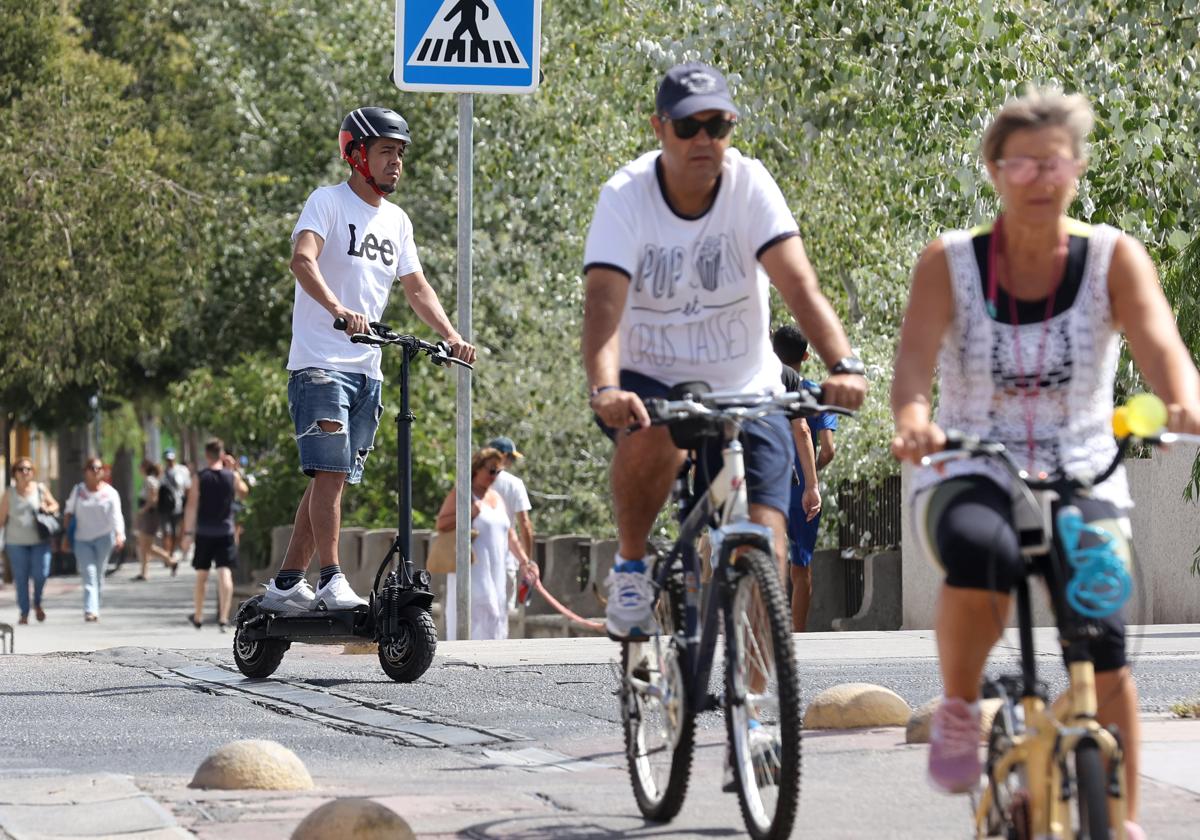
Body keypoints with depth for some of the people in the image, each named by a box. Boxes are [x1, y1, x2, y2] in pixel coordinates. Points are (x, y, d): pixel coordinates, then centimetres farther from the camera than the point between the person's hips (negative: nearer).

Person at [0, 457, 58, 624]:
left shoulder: (41, 488, 3)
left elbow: (55, 505, 14)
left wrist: (48, 509, -9)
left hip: (39, 541, 0)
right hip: (16, 542, 0)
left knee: (40, 573, -10)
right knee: (20, 578, -1)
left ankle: (37, 604, 17)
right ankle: (24, 614, 8)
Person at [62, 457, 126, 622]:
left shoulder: (110, 492, 0)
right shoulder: (78, 490, 5)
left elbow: (116, 516, -10)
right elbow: (69, 513, 10)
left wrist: (119, 535, -26)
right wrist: (66, 534, 4)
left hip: (103, 537, 0)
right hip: (82, 539, 0)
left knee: (98, 574, 5)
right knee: (89, 574, -11)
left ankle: (93, 609, 19)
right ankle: (90, 610, -19)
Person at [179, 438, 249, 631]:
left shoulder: (199, 478, -4)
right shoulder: (232, 476, -2)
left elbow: (191, 506, -8)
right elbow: (243, 492, 17)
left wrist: (188, 533, -6)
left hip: (203, 533, 1)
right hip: (225, 532, -1)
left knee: (202, 575, 13)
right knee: (225, 573, -5)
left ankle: (198, 617, 24)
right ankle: (223, 618, -17)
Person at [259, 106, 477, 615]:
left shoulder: (397, 221, 17)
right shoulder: (328, 202, -4)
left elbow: (416, 287, 19)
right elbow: (303, 259, -20)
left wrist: (451, 336, 2)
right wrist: (338, 309, -37)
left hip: (367, 369, 7)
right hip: (320, 362, -7)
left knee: (331, 478, 6)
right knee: (330, 471, -16)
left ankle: (286, 585, 11)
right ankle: (332, 581, -18)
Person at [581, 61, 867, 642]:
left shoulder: (750, 185, -12)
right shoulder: (626, 196, -14)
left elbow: (798, 284, -22)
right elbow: (604, 301, -27)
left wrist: (843, 366, -39)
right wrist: (605, 390, -45)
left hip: (744, 389, 1)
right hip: (651, 380, -1)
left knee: (764, 537, -13)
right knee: (653, 435, -35)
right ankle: (630, 568, -11)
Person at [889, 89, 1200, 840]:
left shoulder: (1113, 259, -2)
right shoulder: (950, 263, -3)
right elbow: (915, 357, -18)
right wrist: (913, 420, -42)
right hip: (971, 477, -1)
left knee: (1100, 638, -22)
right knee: (981, 552, -36)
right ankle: (959, 708, -9)